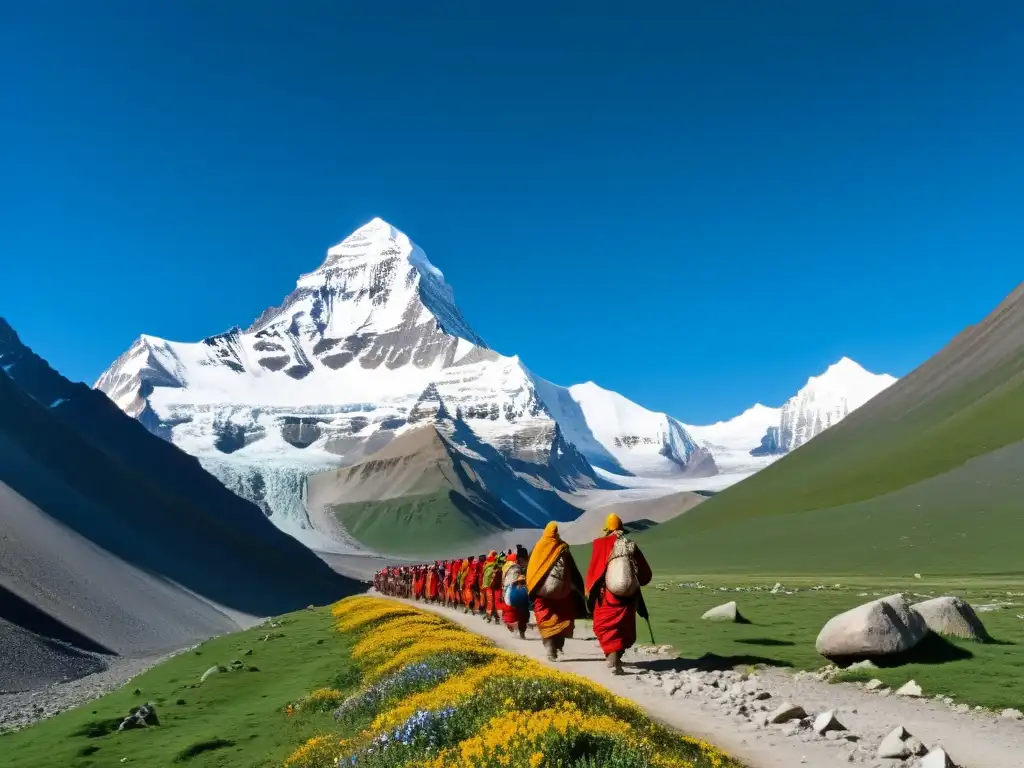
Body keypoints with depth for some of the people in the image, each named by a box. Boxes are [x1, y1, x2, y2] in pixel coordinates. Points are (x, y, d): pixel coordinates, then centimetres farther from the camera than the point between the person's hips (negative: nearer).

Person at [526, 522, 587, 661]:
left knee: (546, 620, 1)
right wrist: (575, 589, 8)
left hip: (542, 591, -1)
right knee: (562, 618, 13)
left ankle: (550, 647, -14)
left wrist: (531, 590, 7)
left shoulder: (539, 547, -1)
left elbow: (531, 571, 1)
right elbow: (573, 572, 1)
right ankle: (558, 645, 5)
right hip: (562, 591, 1)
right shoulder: (563, 548, 0)